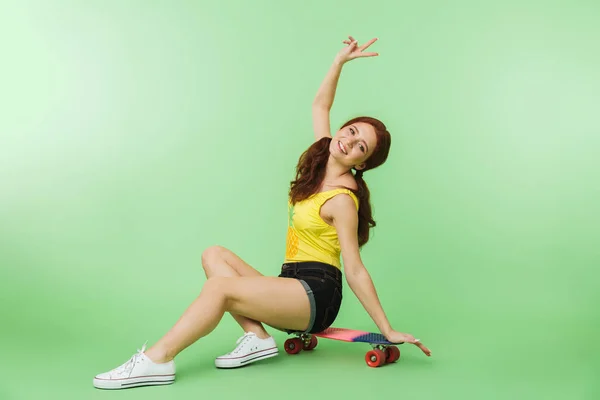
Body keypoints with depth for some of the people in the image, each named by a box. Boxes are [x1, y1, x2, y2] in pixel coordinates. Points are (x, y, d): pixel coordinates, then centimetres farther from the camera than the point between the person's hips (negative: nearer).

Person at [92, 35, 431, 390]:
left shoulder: (342, 199, -14)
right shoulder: (324, 161, 8)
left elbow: (355, 273, -14)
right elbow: (320, 105, 19)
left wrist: (387, 330, -16)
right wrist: (340, 61, 9)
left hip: (317, 293, -9)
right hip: (292, 286, 9)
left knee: (221, 285, -24)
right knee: (214, 255, -3)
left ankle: (157, 360, -24)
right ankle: (257, 336, -13)